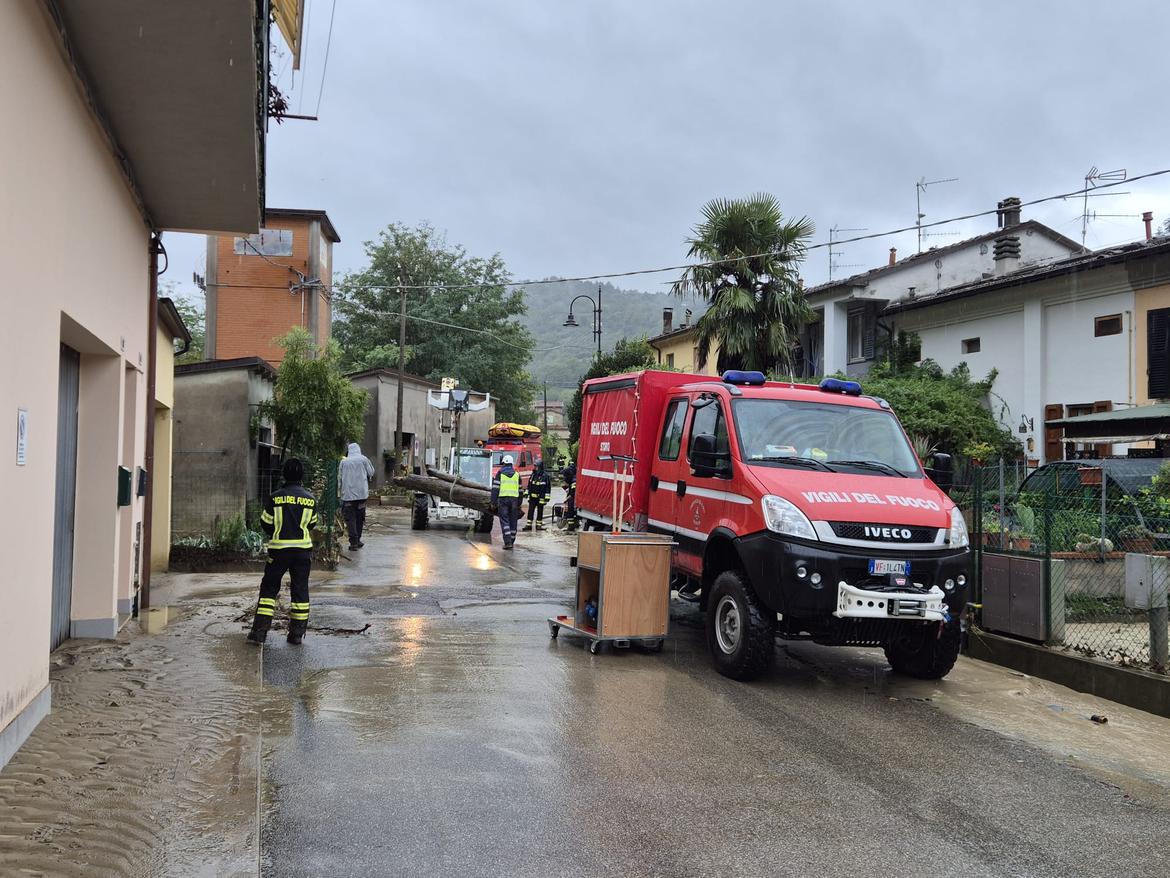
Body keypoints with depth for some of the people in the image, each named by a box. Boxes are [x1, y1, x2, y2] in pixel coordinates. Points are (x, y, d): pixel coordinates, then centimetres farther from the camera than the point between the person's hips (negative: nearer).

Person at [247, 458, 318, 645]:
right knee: (300, 589, 9)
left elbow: (265, 523, 1)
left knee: (269, 587, 8)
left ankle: (260, 631, 3)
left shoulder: (275, 497, -6)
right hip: (303, 548, 2)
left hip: (279, 548, -1)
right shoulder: (310, 498, 0)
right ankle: (297, 633, 10)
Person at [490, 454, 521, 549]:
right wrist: (519, 504, 19)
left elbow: (495, 488, -2)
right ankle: (511, 541, 16)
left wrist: (493, 502, 0)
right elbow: (520, 490, 13)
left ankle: (508, 542, -15)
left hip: (503, 499, -2)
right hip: (514, 499, 3)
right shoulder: (516, 474, 11)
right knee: (513, 521, 9)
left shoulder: (499, 473, 3)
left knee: (504, 521, -4)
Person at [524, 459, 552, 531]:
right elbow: (529, 486, 18)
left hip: (541, 497, -4)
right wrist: (528, 494, 15)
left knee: (540, 511, 5)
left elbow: (548, 488, -9)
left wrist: (546, 498, -12)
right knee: (530, 511, 1)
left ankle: (539, 525, 13)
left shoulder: (545, 476, -8)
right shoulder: (533, 475, 9)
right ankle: (529, 525, 4)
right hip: (532, 497, 4)